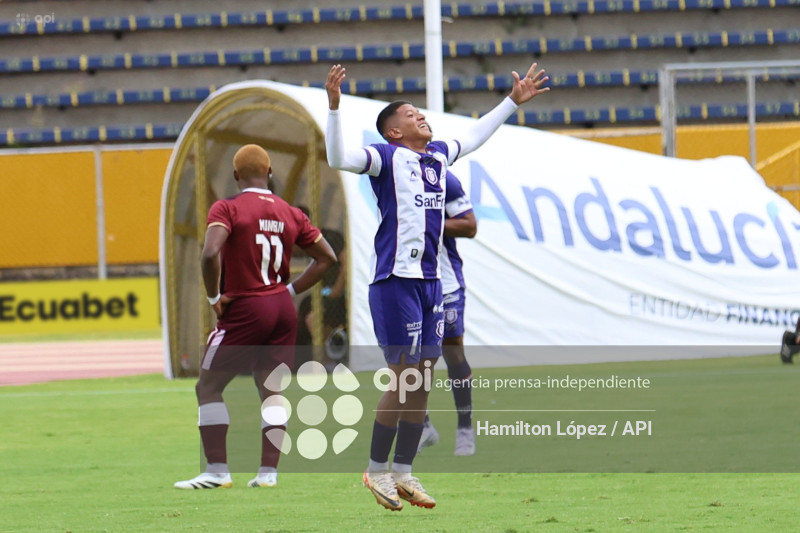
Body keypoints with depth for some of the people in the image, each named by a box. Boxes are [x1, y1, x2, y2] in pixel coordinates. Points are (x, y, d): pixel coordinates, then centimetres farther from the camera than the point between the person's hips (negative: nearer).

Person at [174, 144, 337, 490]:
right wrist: (290, 290, 12)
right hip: (283, 309, 5)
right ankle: (268, 471, 9)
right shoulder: (289, 214, 8)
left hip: (244, 310, -5)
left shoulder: (228, 209, -9)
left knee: (208, 387, 5)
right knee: (271, 390, 12)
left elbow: (210, 254, -24)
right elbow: (326, 257, 12)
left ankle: (217, 470, 0)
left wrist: (214, 297, -11)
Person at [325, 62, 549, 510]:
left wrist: (513, 102, 39)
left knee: (423, 379, 7)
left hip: (431, 280, 8)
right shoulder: (386, 157, -5)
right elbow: (340, 158, -21)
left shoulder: (439, 155, 16)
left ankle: (403, 472, 15)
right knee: (404, 378, -7)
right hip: (396, 281, -7)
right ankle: (377, 470, 6)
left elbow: (473, 137, 35)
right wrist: (334, 105, -30)